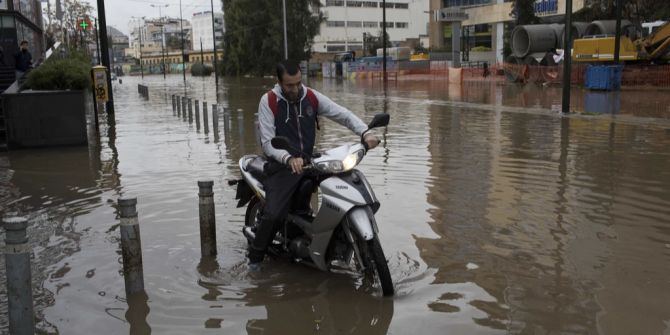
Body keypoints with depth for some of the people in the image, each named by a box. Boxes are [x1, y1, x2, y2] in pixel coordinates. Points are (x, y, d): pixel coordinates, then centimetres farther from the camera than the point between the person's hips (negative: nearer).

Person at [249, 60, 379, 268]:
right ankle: (255, 256, 5)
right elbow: (267, 142, -13)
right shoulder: (268, 101, -7)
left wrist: (365, 132, -17)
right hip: (281, 165, -4)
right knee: (273, 214, -22)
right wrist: (289, 159, -31)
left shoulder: (311, 97, 3)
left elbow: (343, 114, 1)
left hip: (308, 161, 5)